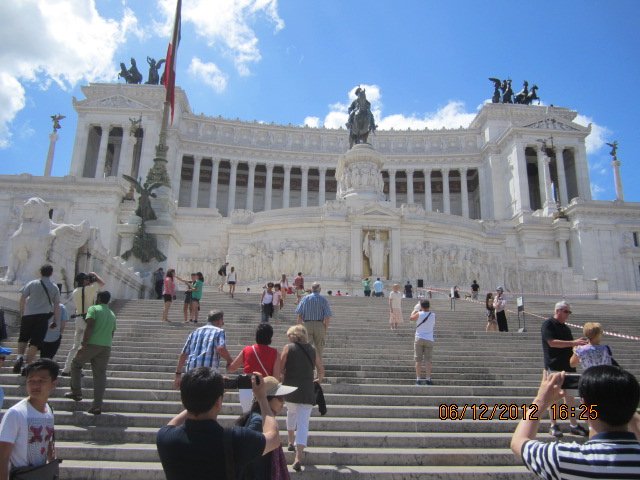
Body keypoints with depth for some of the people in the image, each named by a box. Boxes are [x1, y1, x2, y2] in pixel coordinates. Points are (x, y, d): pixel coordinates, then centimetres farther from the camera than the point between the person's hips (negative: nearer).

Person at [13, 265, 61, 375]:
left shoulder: (32, 284, 4)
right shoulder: (54, 288, 6)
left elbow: (22, 298, 2)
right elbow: (56, 305, 5)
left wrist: (22, 313, 14)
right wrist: (55, 321, 9)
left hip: (28, 315, 1)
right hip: (43, 316, -1)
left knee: (23, 339, 19)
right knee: (35, 342, 0)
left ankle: (20, 357, -2)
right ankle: (27, 366, -5)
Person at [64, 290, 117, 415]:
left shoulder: (94, 309, 0)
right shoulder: (112, 315, 19)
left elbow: (89, 327, -13)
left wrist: (83, 344, -15)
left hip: (92, 344, -5)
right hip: (106, 346, 5)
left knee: (76, 365, 20)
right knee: (100, 375, 3)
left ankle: (76, 393, 21)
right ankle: (97, 406, 0)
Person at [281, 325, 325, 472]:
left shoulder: (288, 348, 0)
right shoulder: (313, 351, 8)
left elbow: (281, 369, -4)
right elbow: (321, 371, 13)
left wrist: (282, 381, 13)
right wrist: (319, 380, 32)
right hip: (307, 391, 0)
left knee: (291, 413, 28)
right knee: (303, 423, 1)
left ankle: (291, 442, 36)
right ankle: (298, 458, -8)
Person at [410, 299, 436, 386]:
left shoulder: (419, 314, -8)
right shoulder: (433, 315, -2)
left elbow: (410, 319, 9)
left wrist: (414, 311, 26)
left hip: (419, 339, -1)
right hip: (429, 340, 1)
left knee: (418, 360, 3)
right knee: (427, 360, 4)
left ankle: (418, 379, 3)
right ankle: (428, 379, 0)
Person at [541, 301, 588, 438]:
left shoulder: (566, 327, 16)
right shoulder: (548, 324, -7)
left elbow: (570, 346, 22)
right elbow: (552, 342, -18)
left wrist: (579, 344, 3)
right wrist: (573, 343, -21)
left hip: (568, 366, 7)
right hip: (554, 366, -7)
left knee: (570, 396, 10)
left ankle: (574, 425, 19)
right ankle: (553, 426, 6)